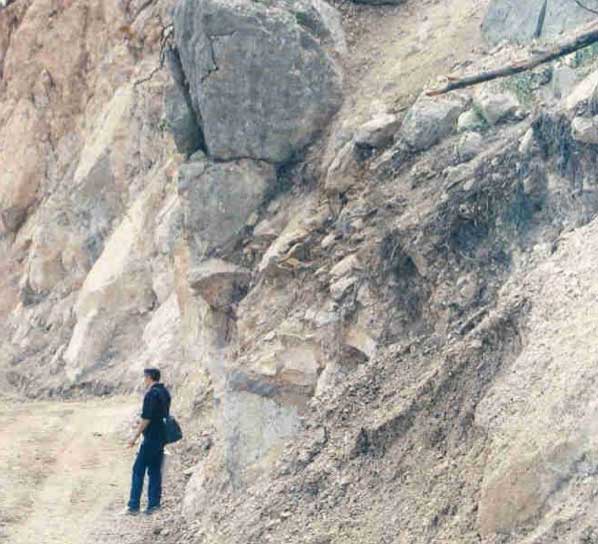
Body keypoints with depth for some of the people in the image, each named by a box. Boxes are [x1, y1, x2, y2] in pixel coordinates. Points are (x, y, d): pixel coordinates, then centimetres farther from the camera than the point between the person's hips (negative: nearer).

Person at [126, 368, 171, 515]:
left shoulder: (151, 394, -16)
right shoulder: (165, 392, 11)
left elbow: (146, 418, -19)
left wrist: (135, 437, -14)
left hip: (151, 438, -9)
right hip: (162, 437, 9)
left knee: (138, 470, -3)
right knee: (155, 470, 11)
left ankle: (134, 505, -3)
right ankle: (154, 504, 10)